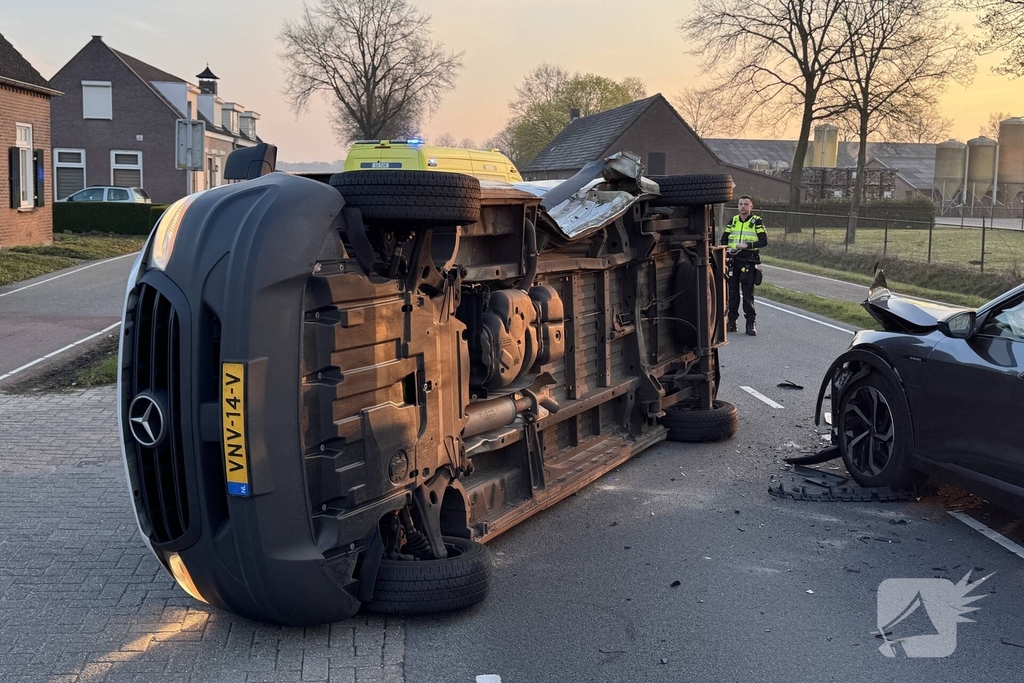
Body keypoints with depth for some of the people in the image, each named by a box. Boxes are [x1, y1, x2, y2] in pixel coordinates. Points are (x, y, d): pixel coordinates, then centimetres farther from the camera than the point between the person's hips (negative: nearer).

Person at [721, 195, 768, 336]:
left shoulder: (757, 221, 1)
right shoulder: (733, 221, 14)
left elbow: (764, 241, -7)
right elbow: (724, 238, 15)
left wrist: (747, 245, -20)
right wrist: (728, 249, -6)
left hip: (749, 262, -4)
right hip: (733, 261, 4)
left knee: (748, 294, -4)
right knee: (732, 292, 6)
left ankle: (751, 323, 1)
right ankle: (731, 322, 14)